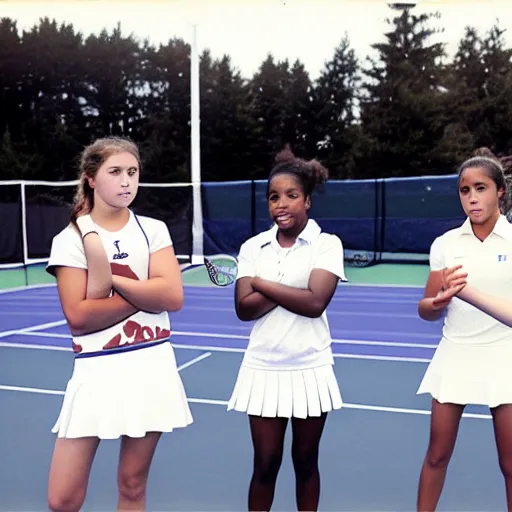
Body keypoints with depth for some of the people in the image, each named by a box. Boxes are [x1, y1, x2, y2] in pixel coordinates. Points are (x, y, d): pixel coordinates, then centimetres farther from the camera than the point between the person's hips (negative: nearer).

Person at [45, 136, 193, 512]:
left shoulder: (153, 230, 5)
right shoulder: (71, 238, -1)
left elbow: (173, 297, -9)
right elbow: (78, 316, -11)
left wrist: (112, 279, -12)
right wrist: (146, 293, -10)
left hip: (151, 368, 2)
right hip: (97, 370, -1)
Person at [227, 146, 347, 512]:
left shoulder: (327, 244, -6)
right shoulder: (253, 247, 2)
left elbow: (315, 303, -19)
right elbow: (244, 308, -7)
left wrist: (263, 284, -10)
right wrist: (292, 291, -15)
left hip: (310, 368, -1)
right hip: (264, 368, 2)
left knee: (306, 461, 14)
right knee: (265, 464, 9)